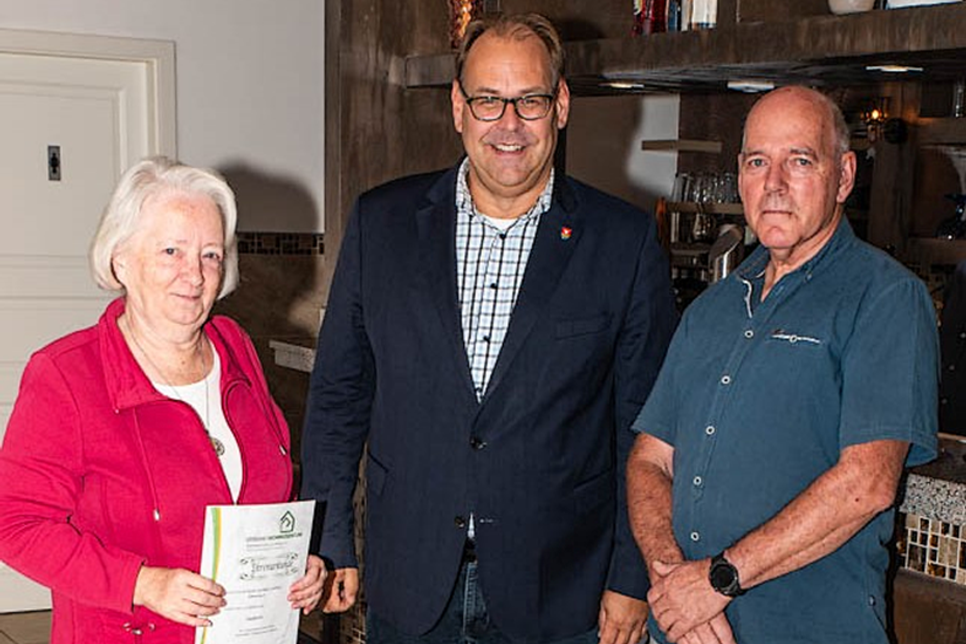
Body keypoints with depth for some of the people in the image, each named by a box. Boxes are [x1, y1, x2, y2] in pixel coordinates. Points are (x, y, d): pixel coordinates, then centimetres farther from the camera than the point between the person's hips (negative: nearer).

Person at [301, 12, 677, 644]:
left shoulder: (625, 242, -4)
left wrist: (633, 579, -2)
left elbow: (645, 430, -1)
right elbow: (339, 394, 6)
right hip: (408, 588, 2)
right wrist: (330, 543, 3)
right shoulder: (381, 222, 1)